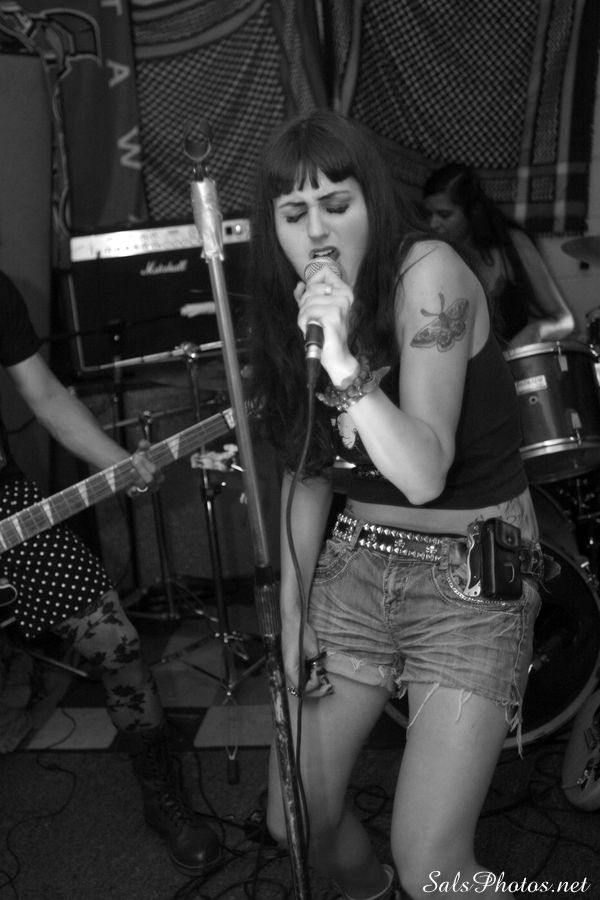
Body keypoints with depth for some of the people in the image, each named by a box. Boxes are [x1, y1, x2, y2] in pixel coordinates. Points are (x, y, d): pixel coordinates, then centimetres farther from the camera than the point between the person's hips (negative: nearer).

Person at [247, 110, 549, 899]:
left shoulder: (427, 273, -16)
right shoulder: (294, 307, 3)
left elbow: (424, 473, -25)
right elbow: (308, 472, 8)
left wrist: (344, 363, -35)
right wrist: (292, 609, 3)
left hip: (470, 576, -5)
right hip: (355, 566, 6)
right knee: (296, 823, 9)